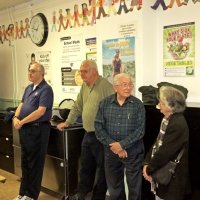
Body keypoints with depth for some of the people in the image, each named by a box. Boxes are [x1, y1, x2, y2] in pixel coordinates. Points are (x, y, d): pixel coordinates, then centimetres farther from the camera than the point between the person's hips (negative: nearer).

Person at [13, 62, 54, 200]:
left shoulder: (46, 89, -13)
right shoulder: (29, 88, 14)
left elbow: (40, 111, -21)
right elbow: (21, 105, 13)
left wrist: (21, 122, -19)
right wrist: (16, 118, -7)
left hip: (38, 129, -8)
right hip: (25, 129, 9)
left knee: (34, 163, 3)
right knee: (25, 162, 16)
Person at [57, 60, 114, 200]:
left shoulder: (105, 86, -16)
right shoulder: (84, 86, 11)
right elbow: (78, 107, 22)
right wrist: (67, 122, 22)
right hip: (88, 134, 8)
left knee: (102, 169, 6)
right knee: (85, 167, 18)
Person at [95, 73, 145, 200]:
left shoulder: (138, 104, -6)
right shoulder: (105, 103, 0)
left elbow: (140, 130, -11)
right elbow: (99, 127, -3)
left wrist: (122, 144, -18)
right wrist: (112, 145, -13)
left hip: (133, 152, -2)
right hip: (111, 151, 2)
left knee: (134, 186, 9)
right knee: (113, 185, 17)